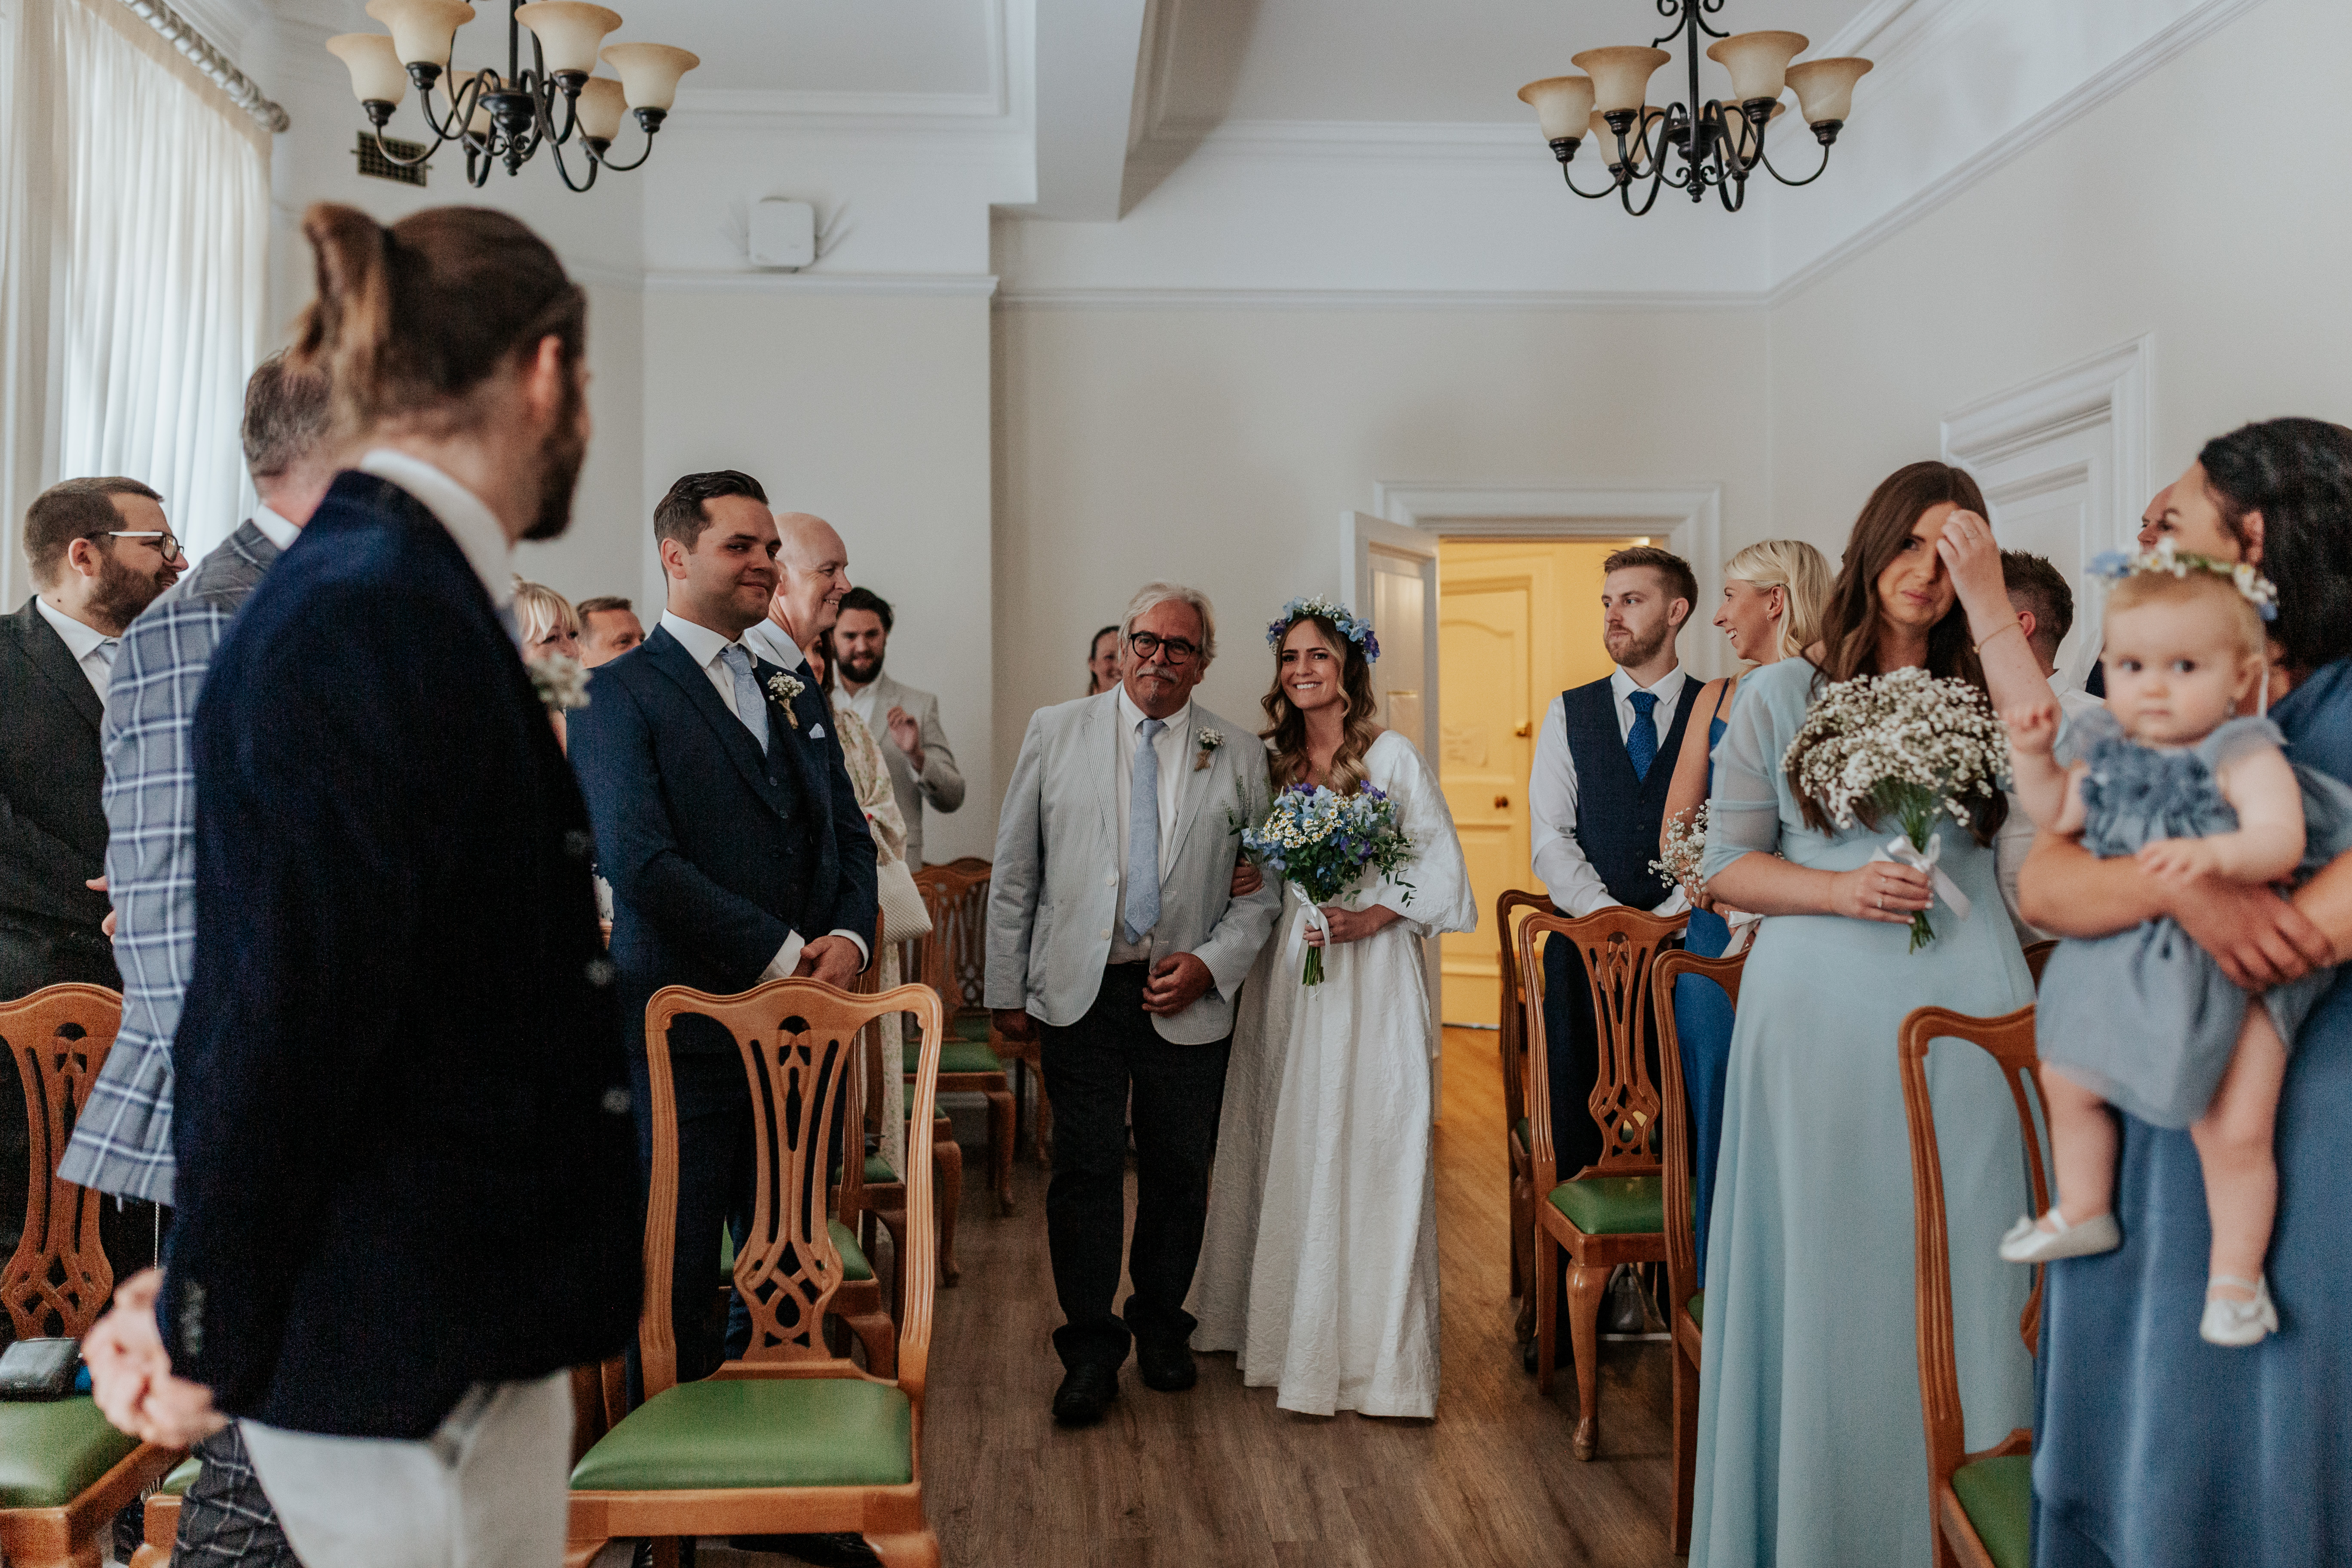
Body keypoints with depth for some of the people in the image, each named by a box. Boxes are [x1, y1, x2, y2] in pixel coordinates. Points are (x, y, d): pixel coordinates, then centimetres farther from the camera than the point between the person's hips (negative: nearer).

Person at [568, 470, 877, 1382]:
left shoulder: (796, 695, 17)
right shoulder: (618, 694, -4)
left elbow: (850, 837, 17)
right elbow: (639, 863, -16)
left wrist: (846, 938, -3)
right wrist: (784, 954, -15)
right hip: (687, 1025, -6)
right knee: (677, 1265, 4)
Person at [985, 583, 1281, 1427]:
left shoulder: (1238, 756, 5)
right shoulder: (1056, 731, 4)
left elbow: (1264, 885, 7)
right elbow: (1014, 872, 5)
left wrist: (1210, 963, -8)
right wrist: (1007, 989, 3)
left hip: (1188, 999, 1)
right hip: (1081, 989, -1)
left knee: (1179, 1173, 10)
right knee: (1085, 1169, 0)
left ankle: (1161, 1327, 31)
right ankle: (1091, 1349, 14)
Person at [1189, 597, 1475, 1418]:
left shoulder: (1392, 756, -4)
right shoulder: (1272, 762, 11)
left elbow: (1442, 864, -5)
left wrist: (1375, 917, -16)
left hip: (1368, 972, -5)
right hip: (1286, 971, 5)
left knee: (1367, 1147, -3)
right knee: (1286, 1148, 10)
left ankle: (1372, 1344, 8)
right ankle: (1285, 1326, 23)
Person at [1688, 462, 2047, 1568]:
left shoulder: (1980, 693, 10)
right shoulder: (1780, 696, 8)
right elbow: (1726, 865, 6)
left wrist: (1990, 606, -10)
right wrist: (1841, 891, -11)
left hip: (1964, 1016, 1)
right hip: (1819, 1015, -1)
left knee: (1958, 1278, 3)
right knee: (1825, 1281, 4)